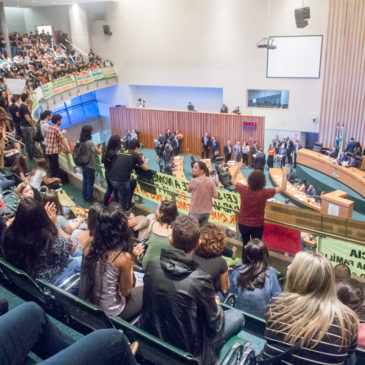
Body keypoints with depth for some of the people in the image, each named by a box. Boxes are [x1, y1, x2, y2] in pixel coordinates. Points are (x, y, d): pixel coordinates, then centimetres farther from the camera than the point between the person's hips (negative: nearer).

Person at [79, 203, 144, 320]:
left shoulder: (89, 245, -11)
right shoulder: (124, 257, -28)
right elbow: (125, 291, -14)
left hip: (87, 304, 6)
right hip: (110, 313, -6)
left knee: (131, 280, 25)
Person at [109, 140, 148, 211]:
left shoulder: (122, 153, 18)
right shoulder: (135, 155, 1)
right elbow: (145, 168, 8)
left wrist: (135, 163, 40)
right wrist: (145, 163, 29)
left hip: (112, 178, 7)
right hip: (121, 181, -7)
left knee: (133, 182, 30)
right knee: (123, 203, 6)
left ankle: (129, 204, 37)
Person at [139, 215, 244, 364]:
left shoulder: (152, 266, -16)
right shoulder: (200, 280, -30)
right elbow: (215, 325, -15)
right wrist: (215, 305, 8)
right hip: (186, 351, -5)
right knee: (237, 316, 13)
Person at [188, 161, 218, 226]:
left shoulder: (193, 181, -16)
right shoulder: (210, 181, -6)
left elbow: (188, 190, 3)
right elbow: (215, 195, -1)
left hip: (195, 212, -4)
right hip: (207, 212, 4)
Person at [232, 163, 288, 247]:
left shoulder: (243, 190, -18)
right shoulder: (264, 193, -24)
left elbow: (233, 180, 3)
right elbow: (283, 188, -13)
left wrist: (238, 167, 12)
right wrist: (284, 173, -4)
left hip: (242, 224, 3)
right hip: (257, 226, -2)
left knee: (245, 246, 21)